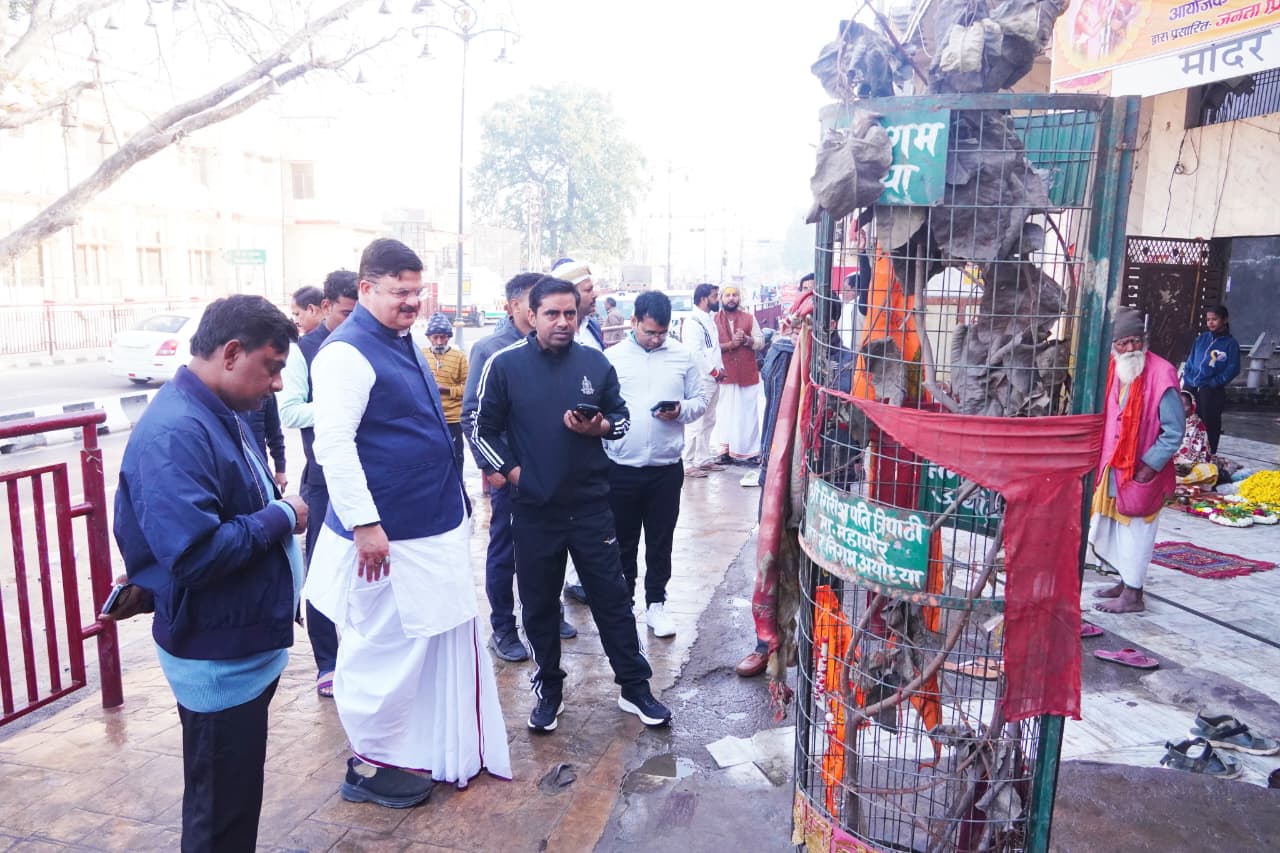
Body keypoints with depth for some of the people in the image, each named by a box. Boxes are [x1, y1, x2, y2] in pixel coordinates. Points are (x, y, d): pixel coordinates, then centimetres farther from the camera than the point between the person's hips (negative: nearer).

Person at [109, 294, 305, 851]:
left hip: (250, 643, 10)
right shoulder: (175, 434, -25)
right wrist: (280, 516, -21)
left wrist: (273, 503, 2)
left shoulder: (220, 415, 8)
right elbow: (196, 553, -34)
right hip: (219, 659, -10)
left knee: (242, 795, 26)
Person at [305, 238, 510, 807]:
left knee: (441, 639, 18)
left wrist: (454, 501, 23)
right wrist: (365, 523, -24)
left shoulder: (402, 342, 13)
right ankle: (368, 766, 25)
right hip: (385, 536, -9)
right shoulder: (347, 352, -16)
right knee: (384, 649, 5)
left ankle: (438, 750, 36)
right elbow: (333, 444, -24)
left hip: (433, 528, 9)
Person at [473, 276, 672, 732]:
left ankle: (635, 687, 22)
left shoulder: (595, 362, 1)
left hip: (591, 505, 1)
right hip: (534, 509, -1)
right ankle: (549, 691, 30)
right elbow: (484, 428, 2)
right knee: (539, 604, 11)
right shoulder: (505, 364, -5)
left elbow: (622, 416, 10)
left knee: (612, 597, 8)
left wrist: (599, 427, -11)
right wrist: (512, 471, -7)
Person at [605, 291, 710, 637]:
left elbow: (701, 398, 7)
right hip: (621, 468, -1)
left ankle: (656, 604, 28)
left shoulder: (682, 356, 3)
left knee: (661, 543, 12)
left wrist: (682, 411, -12)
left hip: (667, 468, 1)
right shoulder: (611, 358, -2)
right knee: (623, 543, 13)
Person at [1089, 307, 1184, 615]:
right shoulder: (1115, 371, 5)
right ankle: (1126, 582, 30)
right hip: (1113, 467, 7)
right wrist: (1102, 460, 8)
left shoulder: (1161, 375, -16)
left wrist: (1148, 467, -16)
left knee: (1134, 529, 2)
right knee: (1113, 528, 15)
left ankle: (1132, 595, 12)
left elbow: (1174, 432, -15)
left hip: (1141, 471, -7)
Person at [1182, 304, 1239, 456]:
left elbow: (1233, 369, -7)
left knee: (1209, 425, -1)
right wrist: (1186, 380, 3)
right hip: (1190, 388, 4)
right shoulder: (1201, 338, 12)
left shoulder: (1230, 344, 0)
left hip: (1211, 391, -4)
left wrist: (1213, 383, -16)